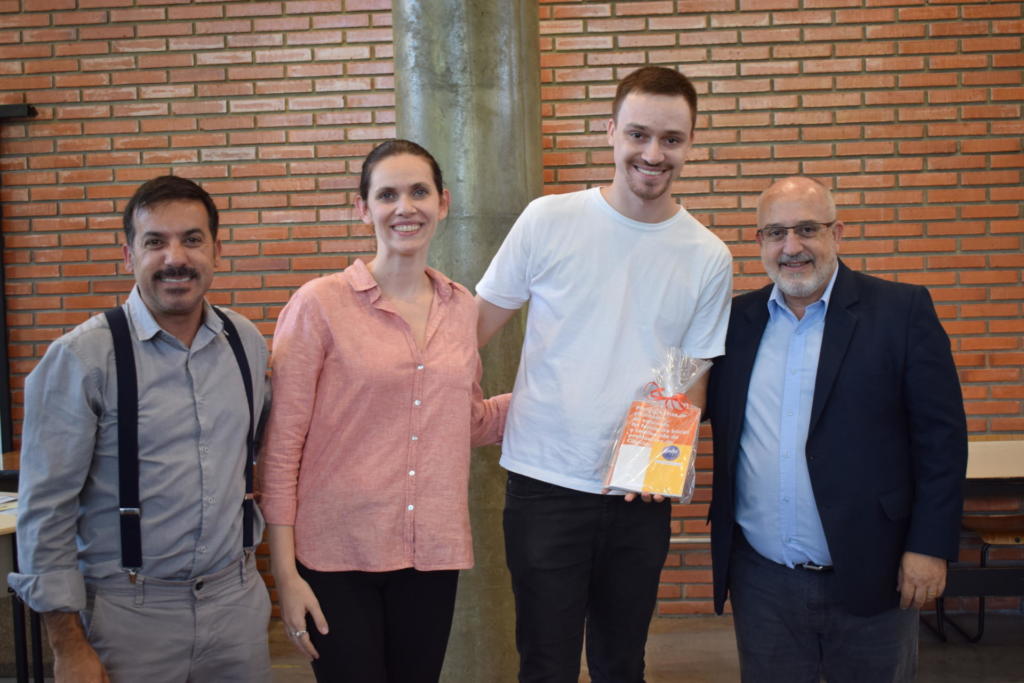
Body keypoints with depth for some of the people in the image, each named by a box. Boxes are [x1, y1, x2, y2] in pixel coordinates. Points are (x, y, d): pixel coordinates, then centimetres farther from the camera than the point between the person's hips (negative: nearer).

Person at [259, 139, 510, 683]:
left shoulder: (462, 308, 5)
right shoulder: (320, 304, -8)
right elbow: (281, 447, -7)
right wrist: (285, 573, -9)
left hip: (432, 555, 4)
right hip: (337, 556, -4)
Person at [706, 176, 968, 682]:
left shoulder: (901, 310, -4)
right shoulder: (737, 320, 6)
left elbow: (941, 435, -5)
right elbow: (705, 409, 11)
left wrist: (930, 546, -8)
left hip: (869, 578, -2)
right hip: (761, 579, 3)